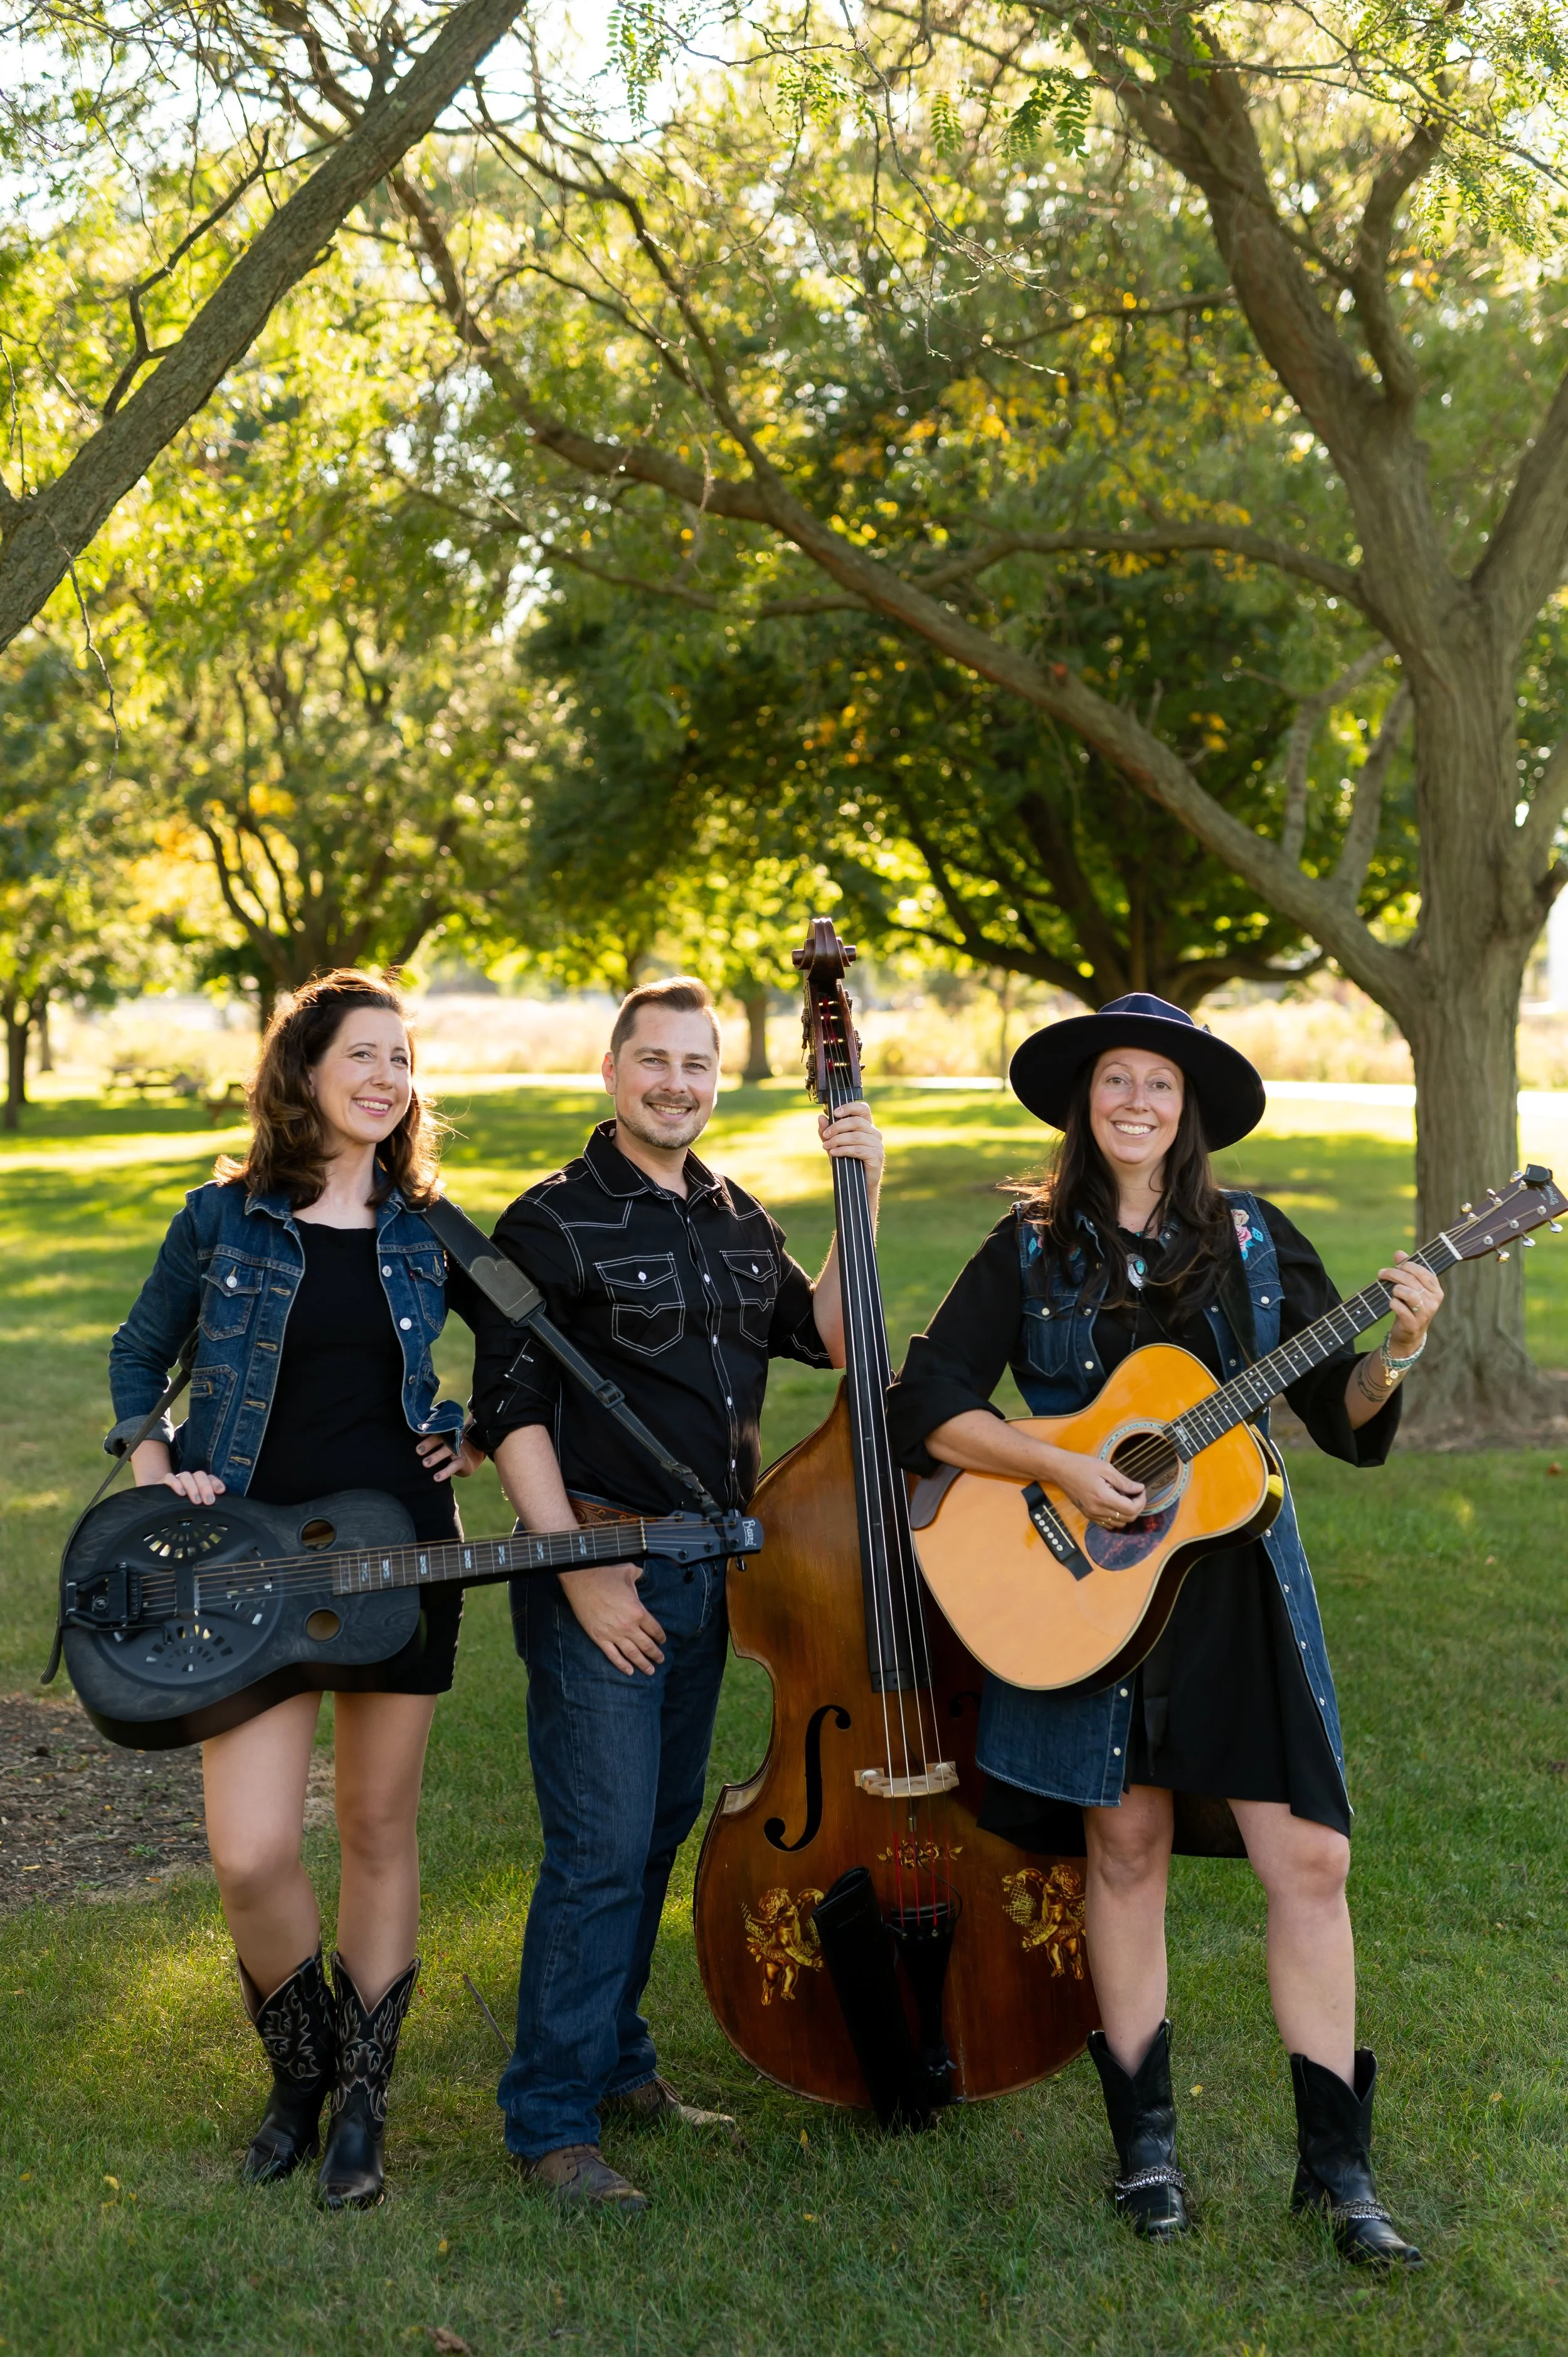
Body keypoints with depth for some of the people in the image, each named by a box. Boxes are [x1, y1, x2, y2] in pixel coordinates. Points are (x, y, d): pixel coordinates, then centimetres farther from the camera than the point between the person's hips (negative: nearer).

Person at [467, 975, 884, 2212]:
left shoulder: (738, 1220, 12)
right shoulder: (554, 1223, -8)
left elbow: (825, 1337, 6)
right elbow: (512, 1415, -11)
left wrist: (861, 1200, -3)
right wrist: (581, 1571, -17)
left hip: (711, 1570, 7)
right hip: (602, 1569, -7)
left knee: (662, 1827, 16)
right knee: (602, 1847, -7)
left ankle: (616, 2054, 32)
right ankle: (552, 2118, 6)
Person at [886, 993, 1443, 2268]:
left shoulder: (1254, 1239, 4)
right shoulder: (1031, 1251, 2)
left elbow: (1346, 1422, 4)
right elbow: (928, 1410, -3)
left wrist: (1394, 1351, -16)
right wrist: (1058, 1467, -15)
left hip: (1234, 1581, 1)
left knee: (1310, 1858, -3)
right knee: (1125, 1851, 7)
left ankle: (1338, 2165, 9)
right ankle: (1145, 2139, 23)